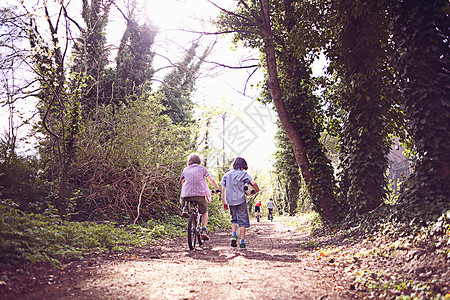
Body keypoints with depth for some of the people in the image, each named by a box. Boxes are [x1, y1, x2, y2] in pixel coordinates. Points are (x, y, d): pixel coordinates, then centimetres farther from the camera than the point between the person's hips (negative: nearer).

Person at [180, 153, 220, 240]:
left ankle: (186, 209, 15)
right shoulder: (202, 168, 9)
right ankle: (204, 231, 1)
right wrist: (217, 188, 25)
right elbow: (211, 180, 10)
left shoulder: (186, 169, 17)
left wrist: (183, 189, 49)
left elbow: (181, 181, 30)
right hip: (200, 194, -2)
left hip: (187, 195, 2)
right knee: (204, 212, 17)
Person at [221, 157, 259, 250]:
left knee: (234, 219, 23)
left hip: (230, 201, 4)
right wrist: (257, 190, 7)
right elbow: (253, 183, -13)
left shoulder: (226, 175, 11)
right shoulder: (243, 174, -2)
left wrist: (224, 202, 14)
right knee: (243, 221, 4)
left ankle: (234, 235, 1)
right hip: (241, 200, -4)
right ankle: (242, 243, 2)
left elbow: (223, 189, 9)